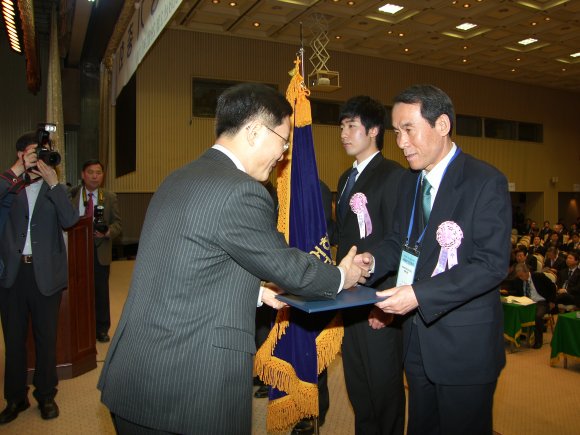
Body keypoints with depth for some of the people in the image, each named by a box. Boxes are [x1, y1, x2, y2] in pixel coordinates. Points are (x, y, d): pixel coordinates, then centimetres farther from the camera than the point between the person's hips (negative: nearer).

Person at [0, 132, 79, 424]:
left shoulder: (55, 188, 6)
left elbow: (70, 220, -10)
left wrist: (53, 182, -16)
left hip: (45, 273, 0)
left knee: (46, 339, 10)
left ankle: (46, 396, 25)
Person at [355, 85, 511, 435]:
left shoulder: (486, 182, -15)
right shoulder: (410, 182, 8)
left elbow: (492, 264, -20)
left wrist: (420, 294, -28)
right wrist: (374, 259, -7)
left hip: (465, 344, -6)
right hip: (418, 338, 7)